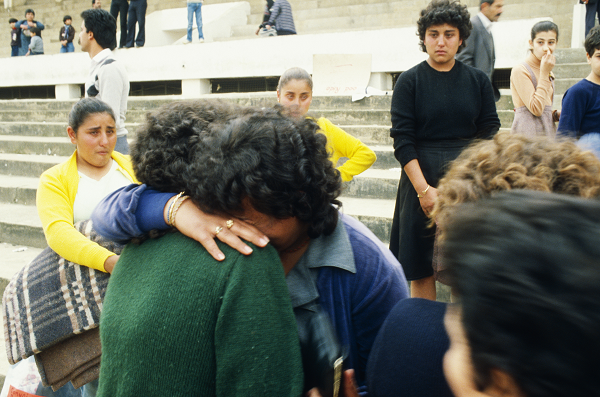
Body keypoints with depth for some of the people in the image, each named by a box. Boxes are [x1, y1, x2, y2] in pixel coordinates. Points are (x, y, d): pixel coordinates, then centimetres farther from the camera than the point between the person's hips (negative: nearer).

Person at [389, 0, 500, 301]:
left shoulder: (477, 80, 6)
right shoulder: (410, 81, 0)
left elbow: (490, 134, 6)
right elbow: (402, 140, -5)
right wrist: (424, 189, -14)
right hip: (422, 178, -1)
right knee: (421, 269, 3)